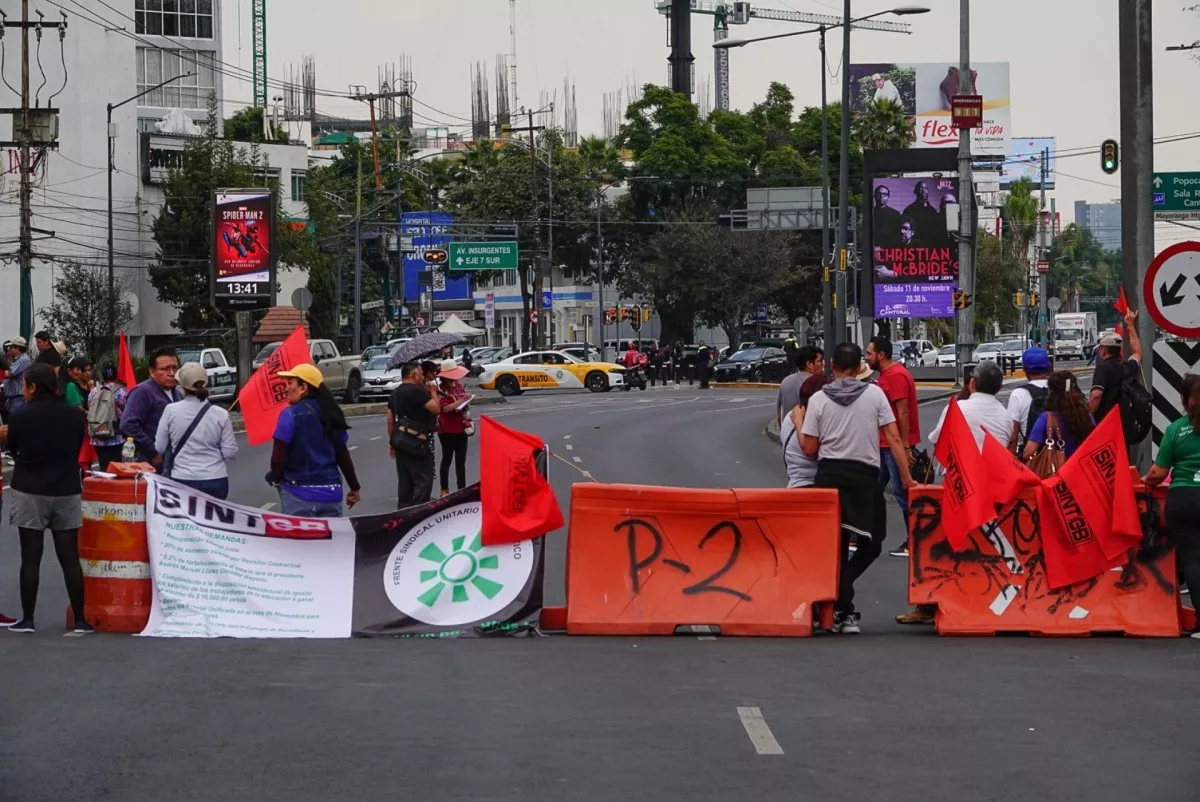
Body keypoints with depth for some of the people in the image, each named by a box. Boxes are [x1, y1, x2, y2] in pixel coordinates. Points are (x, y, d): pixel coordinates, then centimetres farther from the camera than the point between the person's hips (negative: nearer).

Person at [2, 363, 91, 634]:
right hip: (68, 493, 3)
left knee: (31, 558, 3)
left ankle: (27, 619, 4)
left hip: (29, 493, -3)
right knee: (70, 558, 6)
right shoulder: (75, 415, -2)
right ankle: (80, 620, 5)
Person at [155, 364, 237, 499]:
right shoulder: (220, 415, -7)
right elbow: (230, 452, -3)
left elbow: (160, 448, 2)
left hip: (182, 481, 0)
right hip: (216, 482, 0)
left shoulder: (171, 411, -7)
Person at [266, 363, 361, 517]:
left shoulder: (291, 414, -10)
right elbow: (343, 454, 13)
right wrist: (354, 487, 21)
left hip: (299, 493, -6)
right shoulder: (331, 414, 9)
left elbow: (279, 455, -11)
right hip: (331, 491, 6)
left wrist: (275, 478, 7)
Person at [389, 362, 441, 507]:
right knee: (424, 480, -6)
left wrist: (392, 441, 19)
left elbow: (390, 419, 14)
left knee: (404, 481, 12)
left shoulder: (395, 393, 13)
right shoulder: (418, 391, -14)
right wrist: (432, 391, 0)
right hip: (418, 442, -8)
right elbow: (436, 408, -15)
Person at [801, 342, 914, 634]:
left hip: (829, 475, 1)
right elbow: (894, 439, -4)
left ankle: (842, 612, 5)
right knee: (871, 543, 16)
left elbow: (809, 449, -1)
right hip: (865, 476, -1)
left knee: (837, 545, 9)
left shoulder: (818, 400, -1)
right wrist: (906, 476, 0)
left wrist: (798, 426, 18)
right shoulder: (874, 394, -1)